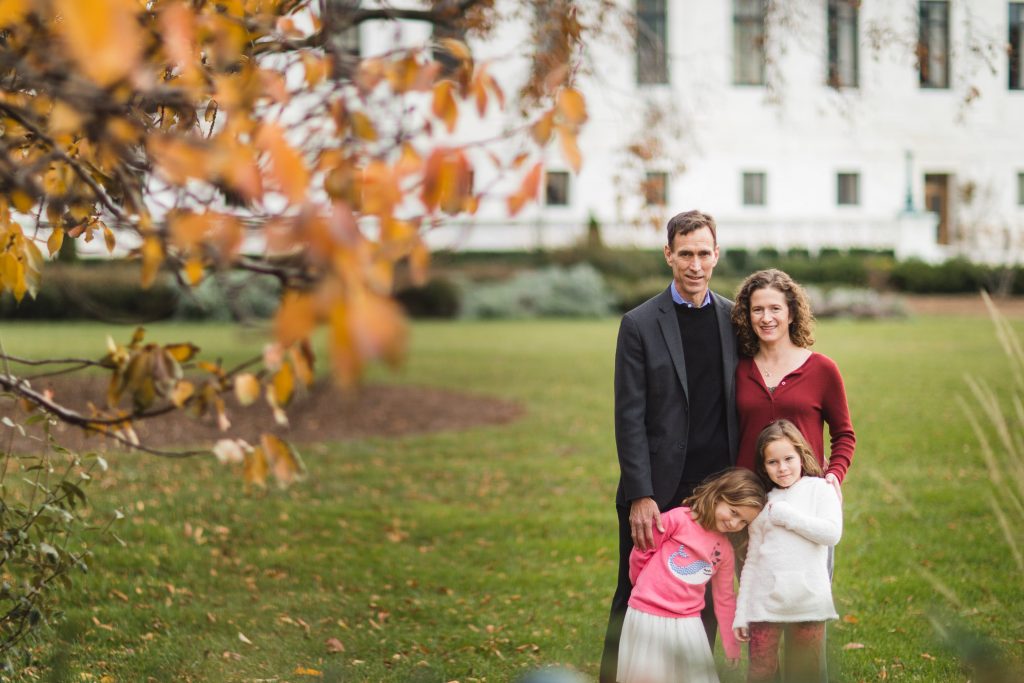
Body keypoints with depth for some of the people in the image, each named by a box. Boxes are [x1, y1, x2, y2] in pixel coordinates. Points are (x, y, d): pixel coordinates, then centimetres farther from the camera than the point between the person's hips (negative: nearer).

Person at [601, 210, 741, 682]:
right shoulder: (640, 325, -4)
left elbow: (744, 407, 11)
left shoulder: (734, 319, 7)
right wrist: (640, 497, -14)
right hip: (658, 492, -3)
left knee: (705, 603, 10)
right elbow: (629, 419, -7)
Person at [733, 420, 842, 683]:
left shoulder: (819, 488, 5)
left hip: (807, 600, -2)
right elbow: (752, 561, 14)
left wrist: (786, 515, -8)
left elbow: (832, 533, -11)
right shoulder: (763, 503, 14)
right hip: (765, 602, 2)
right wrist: (740, 613, 9)